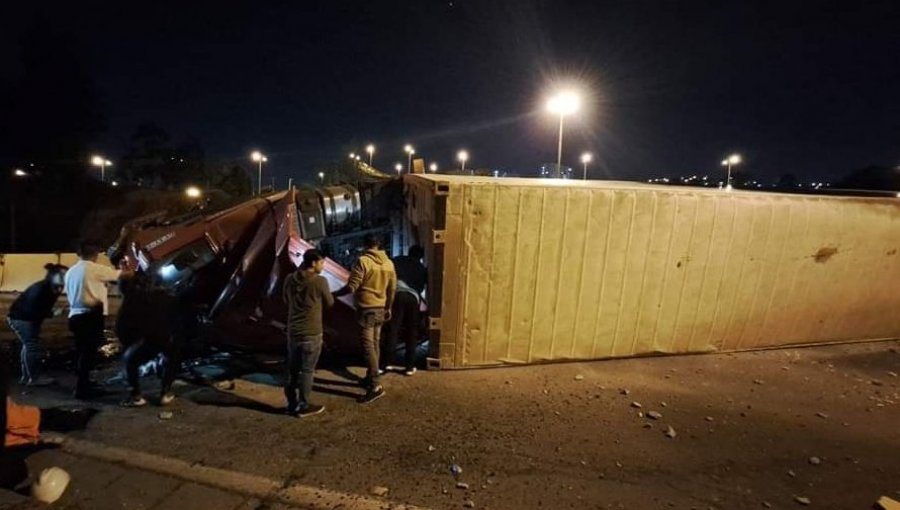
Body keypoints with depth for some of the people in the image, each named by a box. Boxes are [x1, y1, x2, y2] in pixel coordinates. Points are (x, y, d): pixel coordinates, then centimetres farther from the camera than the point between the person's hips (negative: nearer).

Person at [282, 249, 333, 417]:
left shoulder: (290, 280, 1)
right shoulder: (320, 281, -17)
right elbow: (330, 303, -3)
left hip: (293, 331, 6)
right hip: (311, 333, -6)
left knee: (293, 369, 16)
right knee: (307, 370, 6)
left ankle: (292, 403, 28)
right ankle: (304, 406, 16)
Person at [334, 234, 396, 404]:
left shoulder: (363, 261, -16)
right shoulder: (389, 263, 4)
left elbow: (351, 287, -18)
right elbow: (392, 289, 9)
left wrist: (334, 294, -2)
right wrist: (389, 308, 20)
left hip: (366, 309, -7)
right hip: (381, 309, 7)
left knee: (368, 346, -4)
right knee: (375, 345, 16)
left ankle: (376, 386, -4)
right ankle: (370, 378, 28)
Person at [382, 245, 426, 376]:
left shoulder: (397, 260, 17)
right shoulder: (422, 268, 23)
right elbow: (422, 286, 24)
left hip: (398, 294, -1)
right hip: (413, 298, 2)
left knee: (392, 329, 4)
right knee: (411, 332, 9)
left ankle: (388, 362, 5)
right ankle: (410, 366, 11)